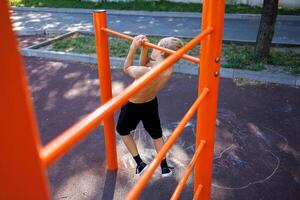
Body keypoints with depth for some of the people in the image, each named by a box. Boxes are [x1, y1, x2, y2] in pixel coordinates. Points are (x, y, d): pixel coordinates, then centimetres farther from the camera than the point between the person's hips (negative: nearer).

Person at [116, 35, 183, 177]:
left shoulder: (145, 72, -40)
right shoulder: (169, 69, -20)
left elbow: (127, 69, -18)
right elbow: (144, 64, -4)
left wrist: (133, 47, -19)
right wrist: (144, 48, -19)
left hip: (133, 106, -5)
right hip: (151, 104, 5)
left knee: (123, 130, 25)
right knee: (156, 134, 26)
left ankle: (140, 164, 22)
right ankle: (165, 168, 37)